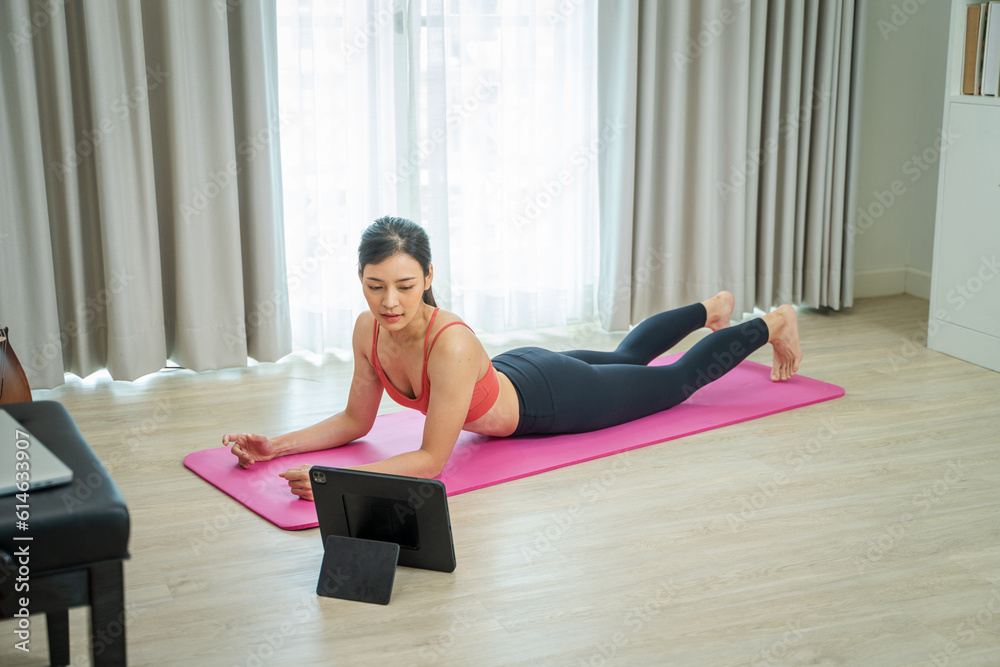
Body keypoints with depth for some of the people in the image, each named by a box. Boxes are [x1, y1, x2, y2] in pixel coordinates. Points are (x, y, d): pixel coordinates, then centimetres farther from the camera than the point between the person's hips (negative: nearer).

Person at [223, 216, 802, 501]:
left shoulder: (451, 344, -44)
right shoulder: (369, 329, -24)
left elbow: (432, 460, -42)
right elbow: (356, 421, -10)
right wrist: (277, 446, -22)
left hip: (553, 398, -6)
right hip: (512, 372, 6)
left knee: (677, 382, 19)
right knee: (625, 359, 33)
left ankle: (773, 323, 44)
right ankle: (711, 309, 60)